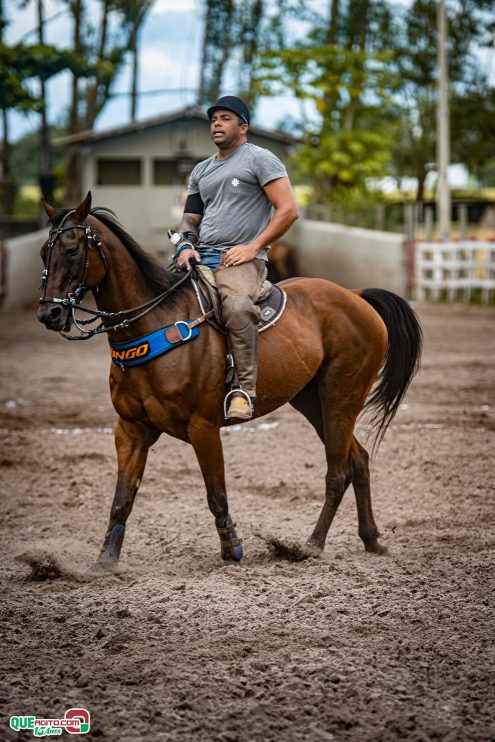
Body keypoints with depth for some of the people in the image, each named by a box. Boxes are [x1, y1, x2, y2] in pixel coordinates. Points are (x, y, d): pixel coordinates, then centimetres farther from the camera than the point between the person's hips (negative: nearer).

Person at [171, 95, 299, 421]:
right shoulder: (201, 171, 23)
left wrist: (252, 247, -13)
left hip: (241, 259, -8)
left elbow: (288, 210, -7)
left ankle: (245, 390, -35)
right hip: (200, 257, 8)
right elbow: (190, 217, 27)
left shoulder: (260, 159, 1)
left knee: (236, 306, -38)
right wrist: (185, 245, 3)